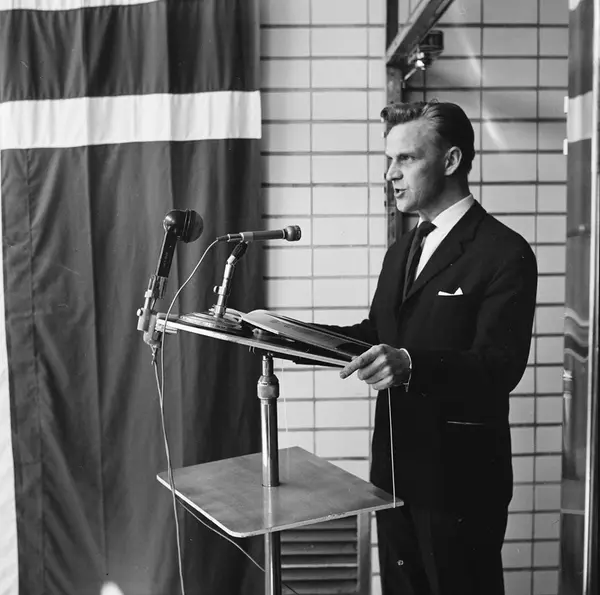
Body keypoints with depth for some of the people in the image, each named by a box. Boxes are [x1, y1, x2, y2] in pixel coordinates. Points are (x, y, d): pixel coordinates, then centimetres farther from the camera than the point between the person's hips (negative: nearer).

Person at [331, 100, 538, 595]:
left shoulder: (505, 253, -14)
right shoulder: (401, 252, 13)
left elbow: (500, 365, -22)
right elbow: (377, 333, 12)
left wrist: (410, 365, -38)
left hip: (458, 476, -7)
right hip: (396, 464, 8)